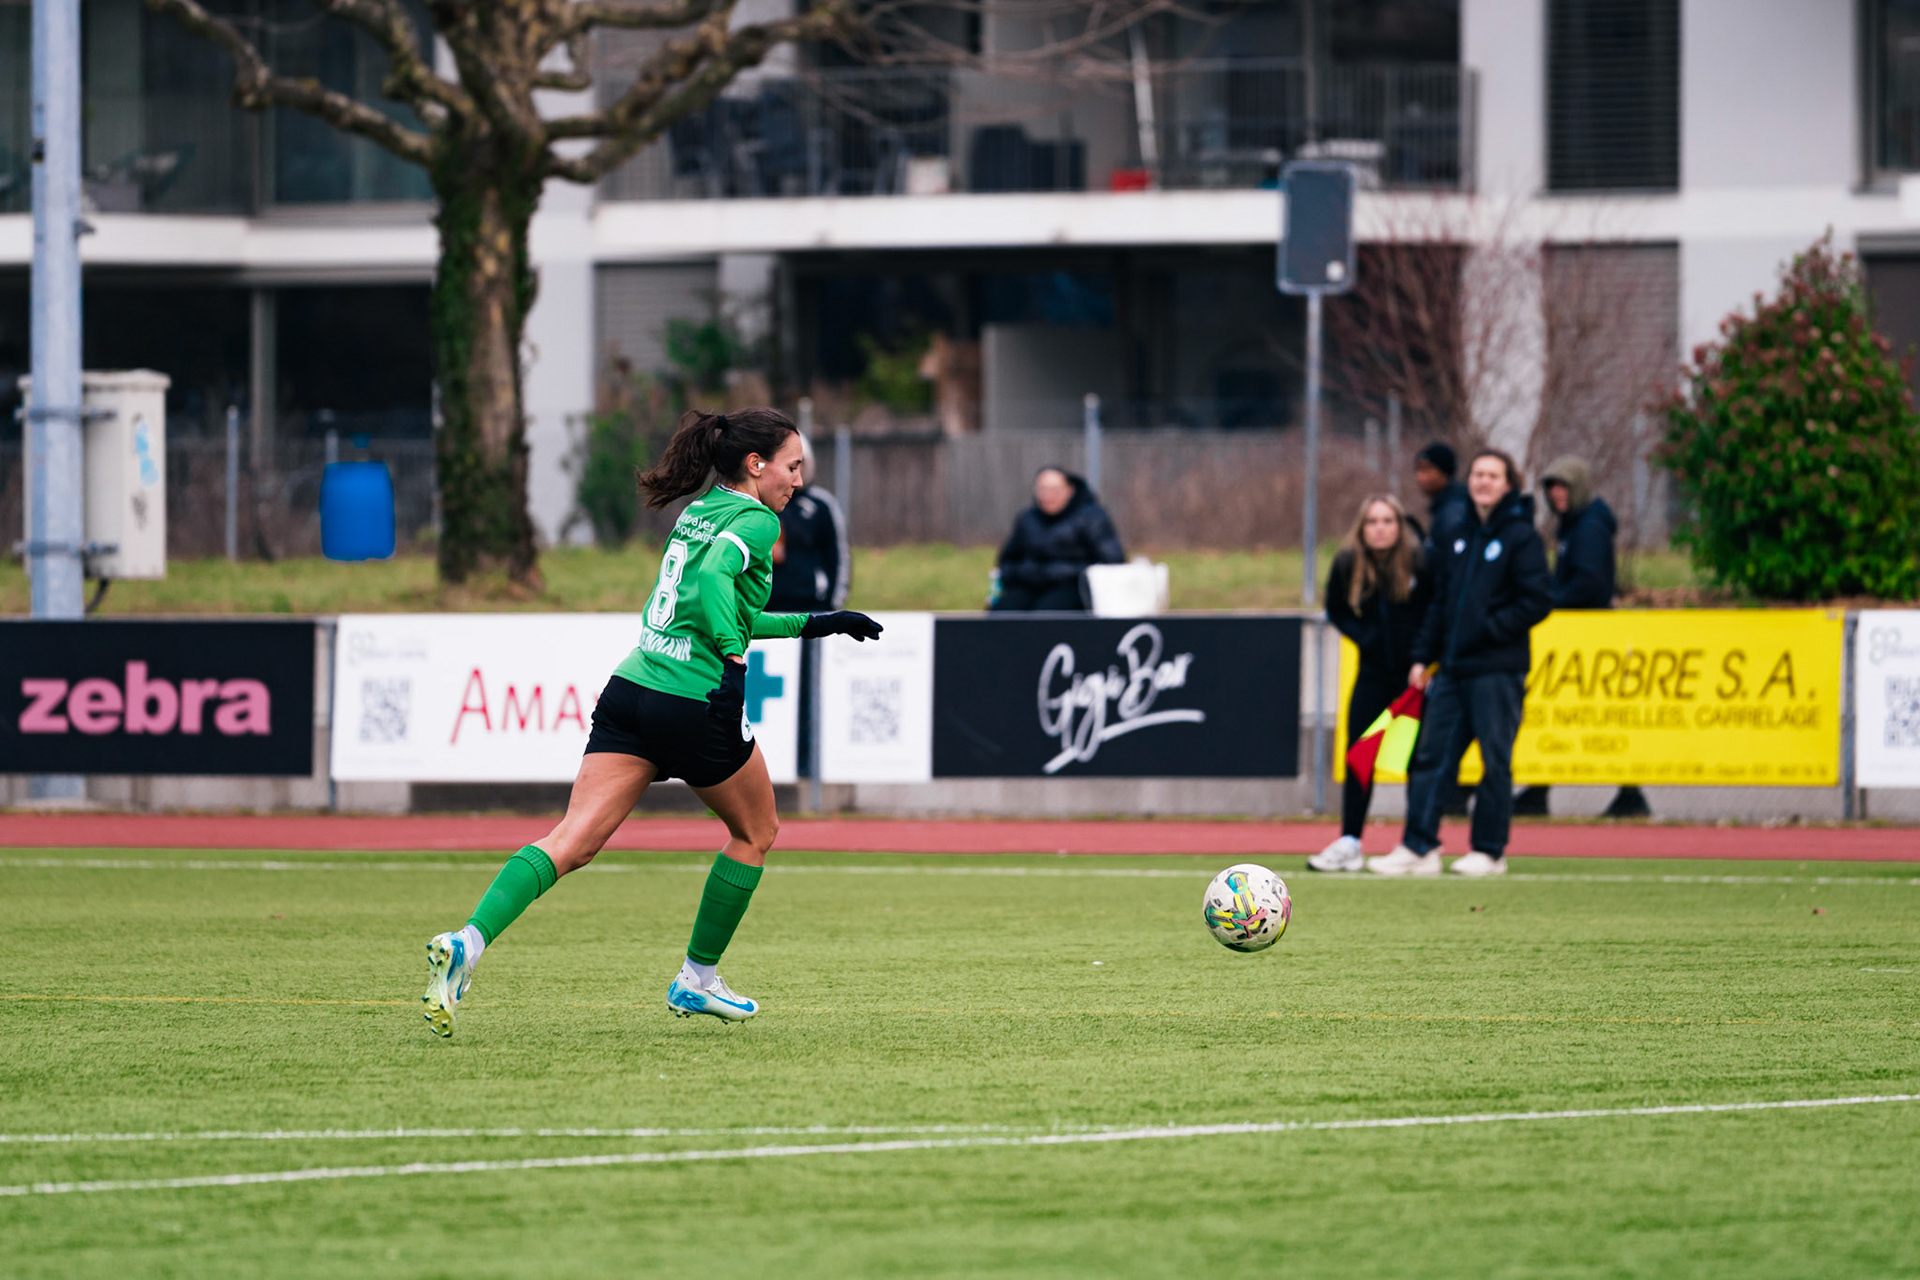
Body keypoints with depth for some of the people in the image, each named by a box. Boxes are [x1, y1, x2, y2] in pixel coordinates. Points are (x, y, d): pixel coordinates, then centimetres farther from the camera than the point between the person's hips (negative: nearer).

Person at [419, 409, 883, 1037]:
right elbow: (713, 578, -25)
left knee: (574, 840, -5)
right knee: (755, 832, 20)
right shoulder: (755, 520, -5)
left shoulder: (698, 513, 21)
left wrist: (814, 623, 36)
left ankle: (467, 942, -26)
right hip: (697, 705, -7)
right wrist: (737, 660, -25)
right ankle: (698, 978, 24)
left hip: (631, 687, 7)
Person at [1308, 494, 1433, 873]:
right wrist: (1365, 636, -6)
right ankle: (1349, 844, 1)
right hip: (1375, 671, 3)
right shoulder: (1348, 564, -5)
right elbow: (1337, 610, 10)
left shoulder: (1422, 561, -16)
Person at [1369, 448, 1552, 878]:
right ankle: (1418, 848, 3)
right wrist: (1423, 656, 12)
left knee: (1495, 762, -1)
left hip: (1498, 669, -7)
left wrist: (1489, 629, -14)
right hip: (1453, 669, 7)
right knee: (1431, 756, 3)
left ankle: (1489, 851, 6)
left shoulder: (1522, 537, -5)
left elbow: (1538, 601, -10)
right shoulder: (1459, 538, 15)